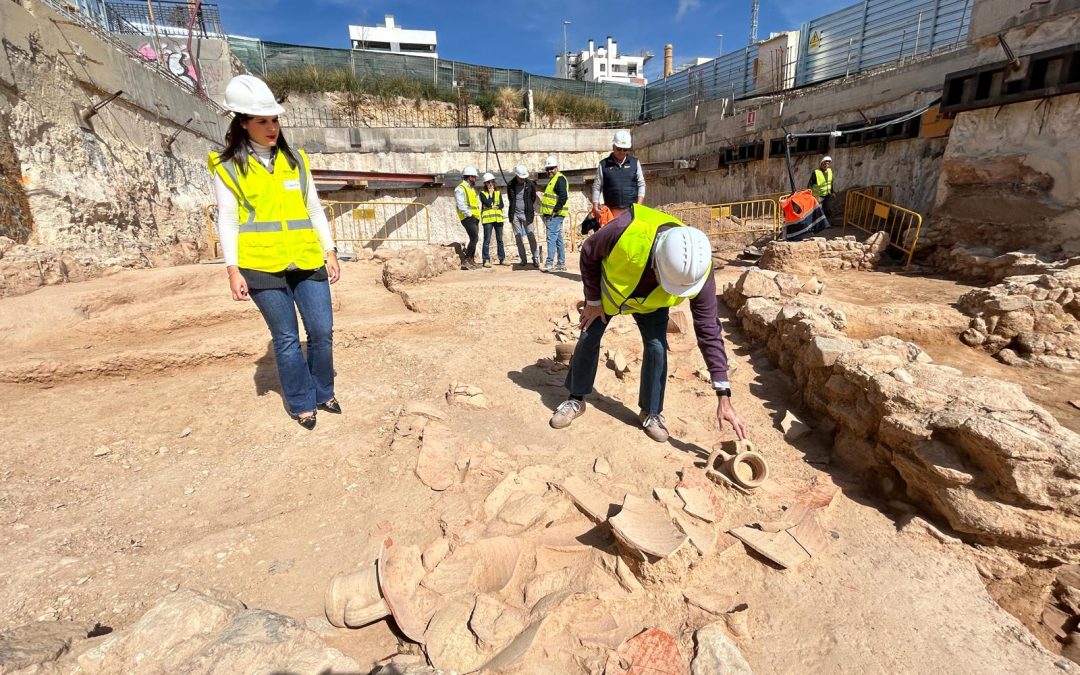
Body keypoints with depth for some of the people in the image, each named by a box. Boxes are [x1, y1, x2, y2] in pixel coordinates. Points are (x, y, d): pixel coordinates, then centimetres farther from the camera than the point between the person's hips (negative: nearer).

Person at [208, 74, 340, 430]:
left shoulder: (295, 159, 11)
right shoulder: (228, 167, 2)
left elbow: (314, 209, 13)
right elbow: (227, 221, 0)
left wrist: (330, 252, 8)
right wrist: (233, 270, -6)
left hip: (307, 262, 3)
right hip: (262, 266, -3)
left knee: (322, 331, 3)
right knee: (286, 338, 3)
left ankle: (323, 393, 25)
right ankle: (302, 403, 19)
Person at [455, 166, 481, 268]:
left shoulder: (472, 189, 21)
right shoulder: (460, 189, -8)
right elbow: (461, 205, -17)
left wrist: (477, 215, 13)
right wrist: (469, 215, -15)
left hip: (475, 218, 9)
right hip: (468, 218, -9)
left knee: (473, 239, 8)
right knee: (474, 239, -16)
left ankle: (471, 260, 15)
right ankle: (466, 261, -14)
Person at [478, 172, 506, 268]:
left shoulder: (498, 193, 15)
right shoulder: (482, 193, 5)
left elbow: (501, 205, 3)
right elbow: (488, 203, -11)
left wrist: (493, 206, -10)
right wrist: (490, 193, -1)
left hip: (498, 218, 4)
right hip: (487, 219, -4)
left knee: (500, 239, 8)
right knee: (487, 240, -6)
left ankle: (502, 259, 14)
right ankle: (486, 260, -4)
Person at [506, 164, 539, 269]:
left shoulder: (530, 184, -2)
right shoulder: (511, 185, 2)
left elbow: (533, 199, 9)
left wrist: (532, 212, 10)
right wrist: (511, 214, 13)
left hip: (527, 214, -2)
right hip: (515, 215, 2)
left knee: (531, 237, -5)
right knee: (518, 238, 4)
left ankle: (535, 259, 2)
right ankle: (523, 259, 13)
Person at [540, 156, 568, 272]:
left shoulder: (560, 179, -10)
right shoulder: (552, 180, 22)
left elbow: (563, 197, -22)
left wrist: (555, 211, -21)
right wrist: (546, 214, 18)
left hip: (555, 215, -10)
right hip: (551, 215, 10)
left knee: (551, 237, -13)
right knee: (558, 238, 11)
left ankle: (549, 263, -15)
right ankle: (561, 263, 16)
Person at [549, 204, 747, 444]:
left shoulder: (698, 272, -36)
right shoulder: (628, 228, -45)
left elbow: (709, 331, -28)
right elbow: (589, 253, -22)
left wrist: (724, 396, -29)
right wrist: (593, 300, -14)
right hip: (609, 289, 0)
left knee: (656, 348, -12)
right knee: (589, 339, 2)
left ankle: (651, 413, 10)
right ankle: (576, 400, 23)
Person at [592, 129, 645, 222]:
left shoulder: (635, 162, 10)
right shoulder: (604, 164, 6)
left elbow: (641, 185, 11)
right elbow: (597, 187, 7)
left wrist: (639, 205, -1)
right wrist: (595, 207, -3)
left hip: (632, 209, 1)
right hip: (612, 211, -1)